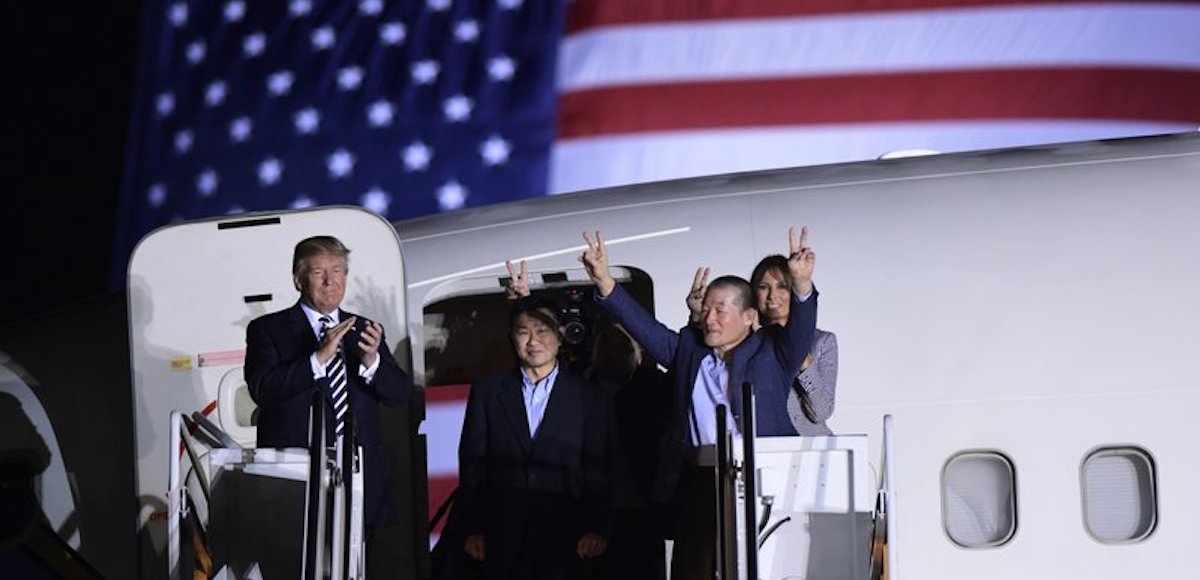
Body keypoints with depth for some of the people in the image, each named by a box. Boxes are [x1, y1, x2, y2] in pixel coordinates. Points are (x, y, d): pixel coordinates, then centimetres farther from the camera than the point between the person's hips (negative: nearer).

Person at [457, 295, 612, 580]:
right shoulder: (487, 392, 9)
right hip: (502, 542, 1)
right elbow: (472, 463, 7)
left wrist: (596, 530, -7)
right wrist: (473, 529, 2)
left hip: (564, 541, -1)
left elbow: (599, 471, 3)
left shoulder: (589, 398, 6)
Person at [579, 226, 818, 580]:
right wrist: (605, 283, -2)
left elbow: (801, 329, -8)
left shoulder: (771, 353, 8)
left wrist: (801, 285, -27)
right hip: (697, 483, 3)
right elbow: (643, 326, 11)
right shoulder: (687, 348, 18)